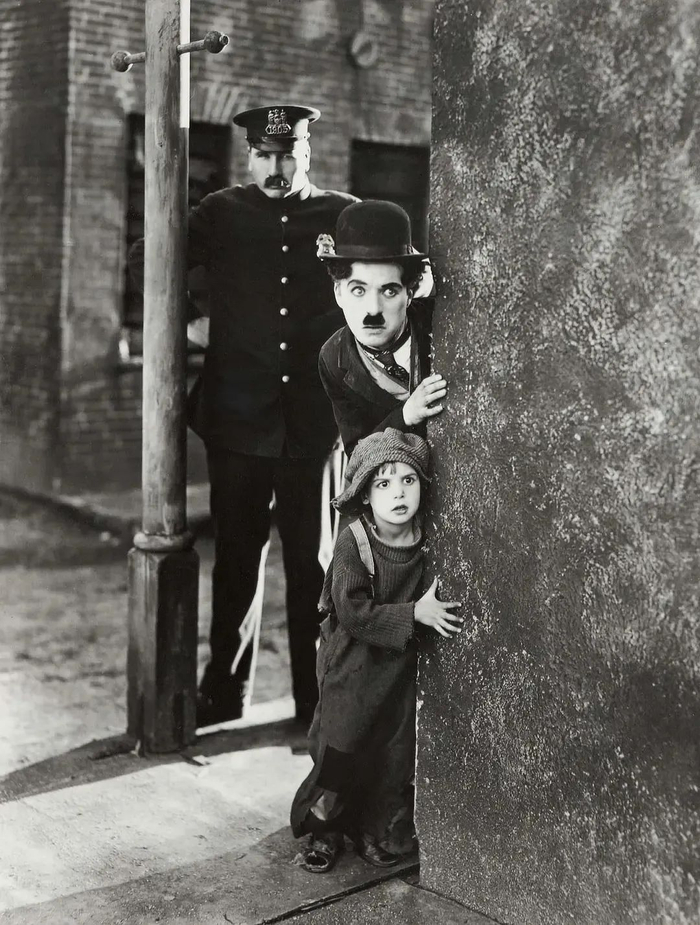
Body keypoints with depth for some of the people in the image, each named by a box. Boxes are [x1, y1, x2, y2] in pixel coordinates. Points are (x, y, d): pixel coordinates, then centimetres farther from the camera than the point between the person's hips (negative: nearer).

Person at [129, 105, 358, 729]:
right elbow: (145, 262, 8)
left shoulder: (345, 217, 4)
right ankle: (224, 692, 24)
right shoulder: (223, 214, 5)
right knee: (236, 560, 10)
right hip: (239, 421, 1)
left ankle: (315, 697, 19)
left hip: (315, 425, -1)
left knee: (312, 563, 6)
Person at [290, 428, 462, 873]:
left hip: (403, 669, 4)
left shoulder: (427, 540, -6)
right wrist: (414, 613, -26)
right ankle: (324, 832, 25)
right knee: (341, 750, 3)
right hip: (354, 667, -3)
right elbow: (354, 613, -23)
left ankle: (380, 832, 30)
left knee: (397, 750, 9)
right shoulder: (353, 543, -18)